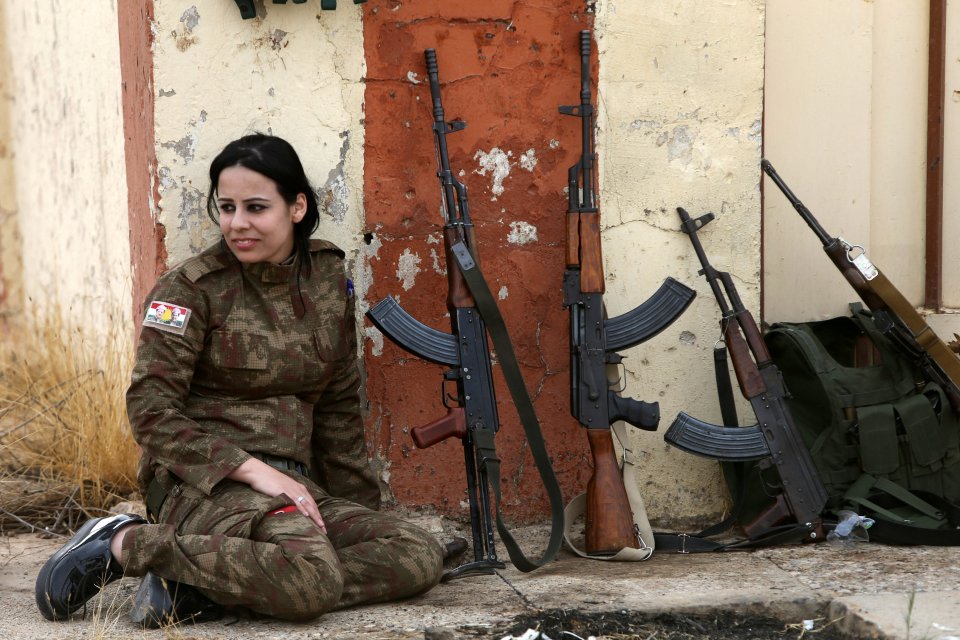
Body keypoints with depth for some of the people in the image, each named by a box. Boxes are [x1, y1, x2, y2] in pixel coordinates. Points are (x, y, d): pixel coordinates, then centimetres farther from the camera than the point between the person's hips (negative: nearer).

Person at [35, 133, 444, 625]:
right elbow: (150, 409, -11)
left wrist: (359, 508, 16)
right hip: (201, 483, -7)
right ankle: (124, 544, -15)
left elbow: (339, 406, 18)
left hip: (291, 484, 7)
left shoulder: (328, 278, 11)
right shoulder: (191, 289, -5)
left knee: (421, 557, -15)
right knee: (314, 580, -34)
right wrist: (252, 469, -19)